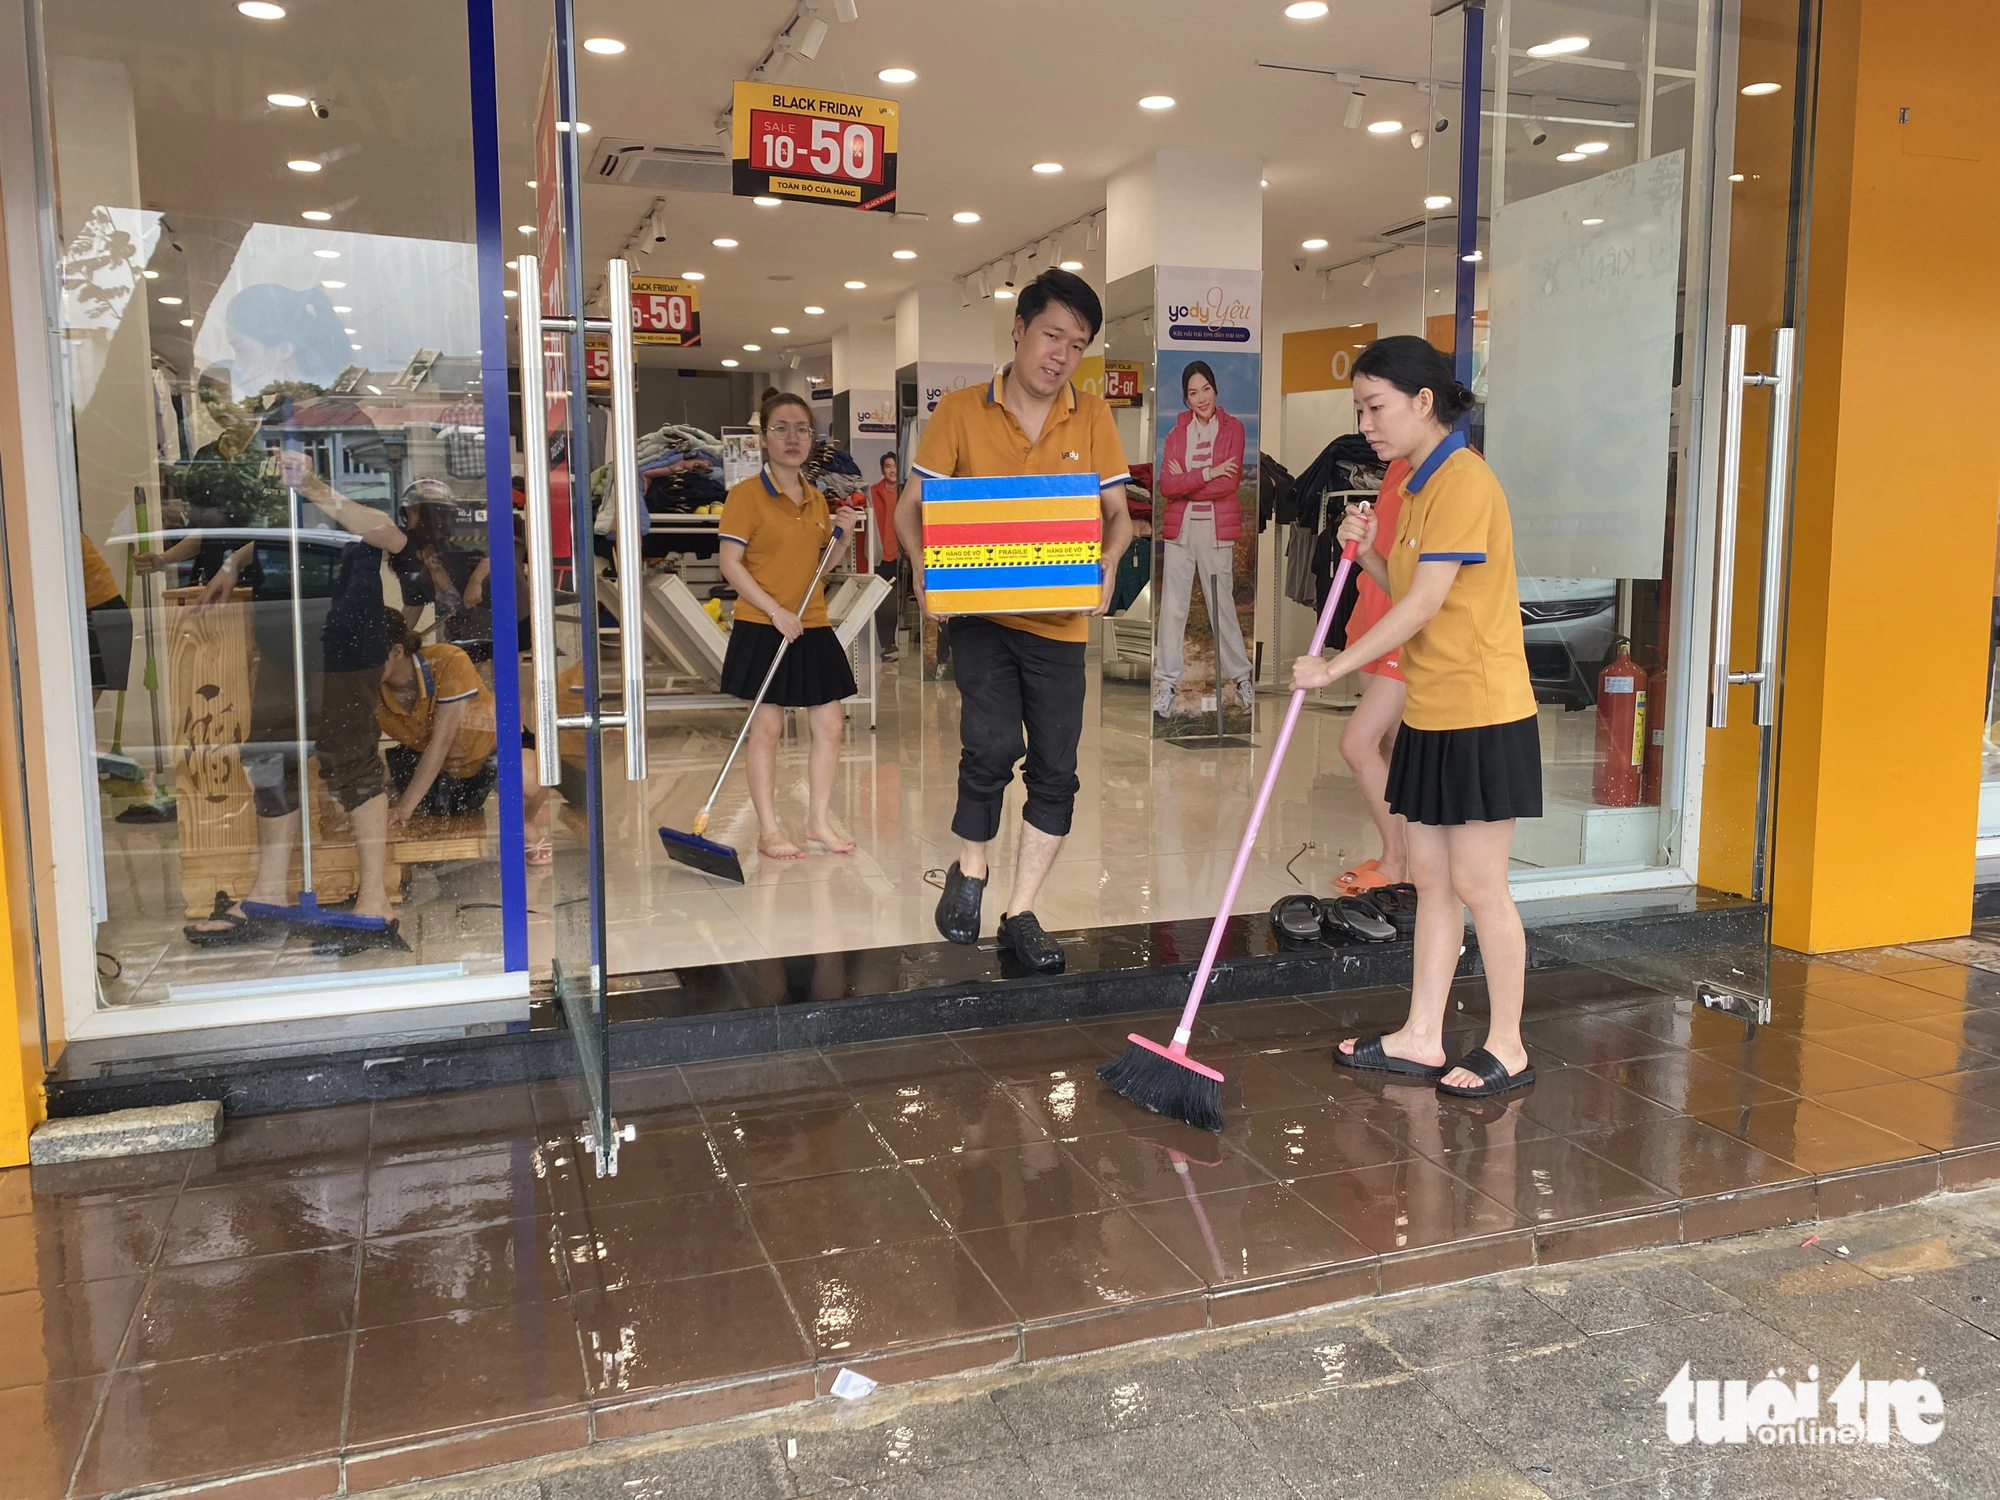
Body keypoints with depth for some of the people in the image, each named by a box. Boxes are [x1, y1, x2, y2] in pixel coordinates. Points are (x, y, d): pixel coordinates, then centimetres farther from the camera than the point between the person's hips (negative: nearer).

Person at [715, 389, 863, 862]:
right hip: (762, 629, -6)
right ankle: (768, 829, 11)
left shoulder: (816, 499, 11)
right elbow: (730, 564, -12)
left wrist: (842, 535, 1)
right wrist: (776, 611, -19)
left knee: (829, 726, 6)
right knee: (767, 728, 0)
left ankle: (818, 820, 20)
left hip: (813, 627, 6)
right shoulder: (747, 494, -8)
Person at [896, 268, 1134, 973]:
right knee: (991, 747, -18)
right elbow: (912, 505, 1)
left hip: (1060, 619, 3)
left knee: (1055, 770, 3)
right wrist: (923, 564, -18)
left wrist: (1108, 563, -15)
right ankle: (971, 870, 12)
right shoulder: (960, 411, -2)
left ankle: (1021, 914, 19)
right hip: (981, 611, -2)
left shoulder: (1092, 417, 3)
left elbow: (1118, 515, 6)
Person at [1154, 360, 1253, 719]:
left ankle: (1240, 677, 16)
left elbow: (1230, 482, -10)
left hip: (1216, 529, -2)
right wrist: (1208, 474, -14)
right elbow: (1166, 486, -4)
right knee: (1172, 606, 0)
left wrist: (1184, 482, -5)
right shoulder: (1177, 433, 9)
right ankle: (1168, 683, 6)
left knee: (1222, 605, 2)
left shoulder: (1232, 428, 2)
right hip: (1179, 528, 3)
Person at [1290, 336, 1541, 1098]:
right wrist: (1369, 555, 1)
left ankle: (1507, 1048, 14)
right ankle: (1421, 1038, 21)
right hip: (1432, 716, 9)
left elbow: (1423, 605, -20)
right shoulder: (1421, 486, 14)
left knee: (1478, 885, -1)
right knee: (1432, 879, 12)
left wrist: (1333, 667, -16)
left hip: (1479, 718, -9)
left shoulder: (1463, 481, -16)